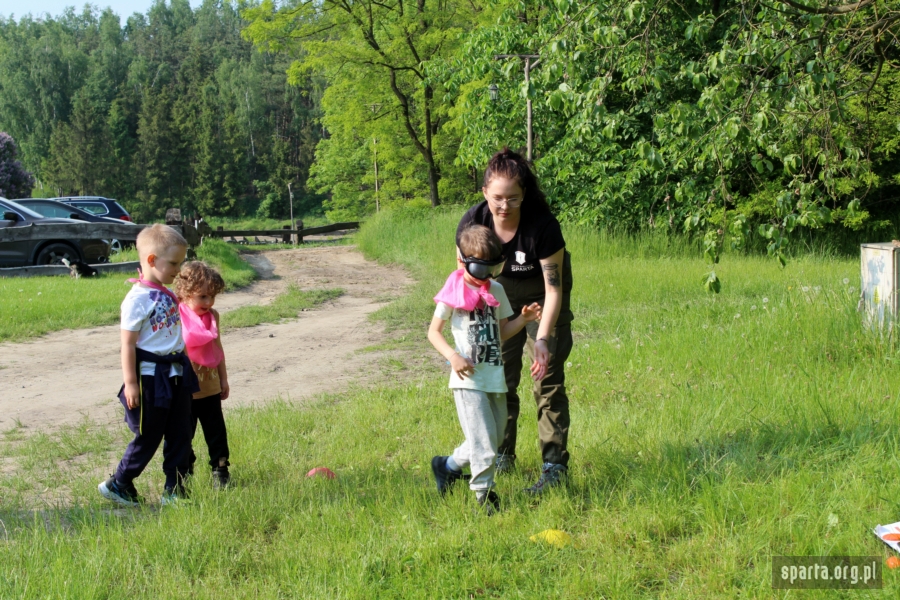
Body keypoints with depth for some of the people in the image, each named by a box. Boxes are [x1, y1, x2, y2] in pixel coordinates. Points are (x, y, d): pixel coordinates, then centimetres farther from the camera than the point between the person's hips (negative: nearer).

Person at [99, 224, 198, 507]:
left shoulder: (166, 294, 8)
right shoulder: (138, 299, -16)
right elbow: (128, 345, -17)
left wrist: (185, 367, 20)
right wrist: (130, 383, -18)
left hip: (177, 375, 8)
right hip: (151, 377, -8)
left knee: (180, 436, 11)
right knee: (148, 438, 2)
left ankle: (174, 491, 20)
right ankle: (118, 485, 19)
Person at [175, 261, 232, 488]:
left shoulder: (213, 316, 2)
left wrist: (224, 379, 15)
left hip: (210, 387, 4)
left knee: (216, 432, 10)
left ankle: (220, 470, 21)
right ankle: (184, 473, 23)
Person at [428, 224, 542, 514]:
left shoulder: (496, 290, 11)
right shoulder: (454, 293, -6)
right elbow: (434, 331, -4)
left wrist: (523, 319, -1)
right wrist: (453, 356, -19)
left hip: (495, 375, 6)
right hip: (468, 377, -6)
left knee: (495, 435, 12)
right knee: (482, 436, -11)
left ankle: (448, 465, 30)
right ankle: (484, 491, -1)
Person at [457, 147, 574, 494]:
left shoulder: (542, 226, -32)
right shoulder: (473, 222, -22)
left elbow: (554, 290, -27)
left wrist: (542, 340, -36)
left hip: (541, 297, -3)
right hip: (501, 294, 3)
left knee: (547, 378, -9)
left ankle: (555, 465, -5)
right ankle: (502, 455, 18)